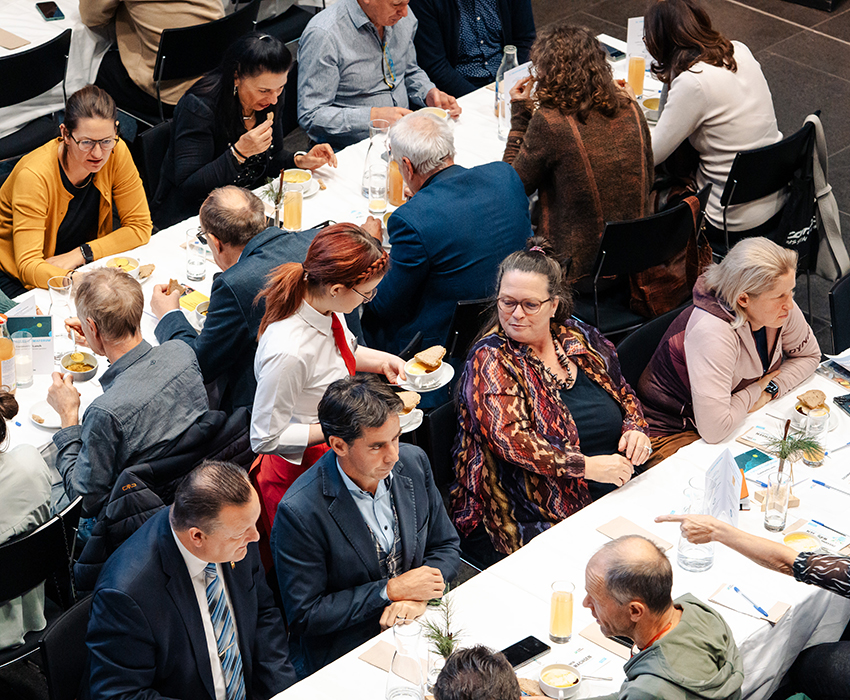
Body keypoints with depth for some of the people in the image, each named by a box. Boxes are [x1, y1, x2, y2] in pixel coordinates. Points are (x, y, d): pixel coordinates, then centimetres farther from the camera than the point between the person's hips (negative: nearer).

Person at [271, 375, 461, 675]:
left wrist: (418, 596, -10)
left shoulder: (414, 462, -2)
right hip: (343, 658, -6)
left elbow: (446, 546, 11)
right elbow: (304, 616, -12)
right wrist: (391, 590, -15)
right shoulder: (299, 512, -19)